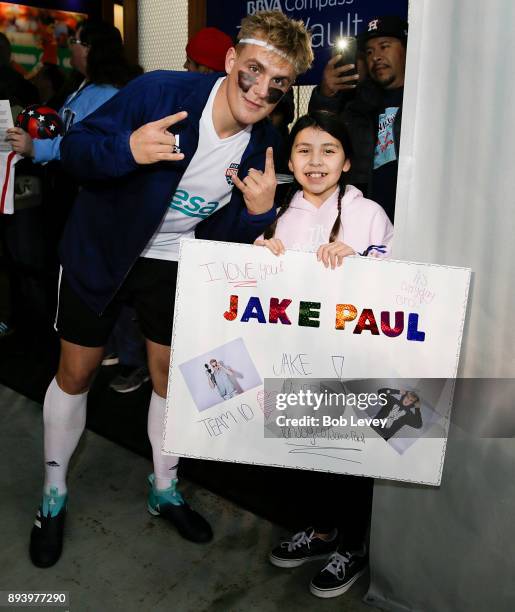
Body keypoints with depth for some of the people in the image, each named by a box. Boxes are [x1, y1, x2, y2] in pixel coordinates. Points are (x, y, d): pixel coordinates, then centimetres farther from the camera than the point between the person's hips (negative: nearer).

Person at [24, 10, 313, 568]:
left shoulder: (262, 145, -10)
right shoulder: (160, 92, -24)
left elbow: (227, 233, -4)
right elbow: (75, 146, -18)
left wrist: (259, 211, -26)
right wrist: (127, 149, -40)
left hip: (174, 262, 3)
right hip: (100, 250, -3)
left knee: (170, 373, 10)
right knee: (75, 373, 7)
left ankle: (165, 490, 35)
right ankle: (53, 495, 31)